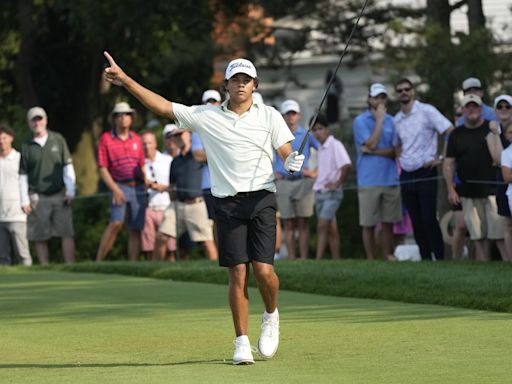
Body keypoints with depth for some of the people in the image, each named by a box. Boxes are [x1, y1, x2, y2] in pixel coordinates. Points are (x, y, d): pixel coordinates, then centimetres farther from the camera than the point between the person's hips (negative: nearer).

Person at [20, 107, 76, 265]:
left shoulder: (57, 139, 7)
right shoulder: (27, 147, 7)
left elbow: (68, 166, 8)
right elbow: (23, 175, 8)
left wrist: (70, 191, 1)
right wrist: (24, 200, 1)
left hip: (59, 196, 0)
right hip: (38, 197, 0)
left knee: (67, 233, -8)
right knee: (40, 237, 0)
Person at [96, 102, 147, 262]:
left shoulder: (136, 139, 14)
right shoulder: (106, 139, 1)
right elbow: (103, 169, -2)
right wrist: (115, 189, -13)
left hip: (138, 188, 5)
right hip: (120, 187, -5)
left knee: (135, 229, 2)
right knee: (116, 223, -23)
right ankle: (98, 261, -21)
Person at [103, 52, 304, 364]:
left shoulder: (269, 116, 9)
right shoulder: (206, 116, 9)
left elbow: (288, 153, 7)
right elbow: (163, 106, 8)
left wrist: (294, 163, -18)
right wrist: (125, 80, 3)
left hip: (261, 199, -1)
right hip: (227, 203, 1)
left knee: (263, 270, -11)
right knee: (238, 274, -5)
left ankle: (271, 315, 19)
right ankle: (242, 342, 2)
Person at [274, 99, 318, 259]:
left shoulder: (307, 135, 5)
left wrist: (316, 171, -3)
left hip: (303, 182, -1)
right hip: (283, 182, 1)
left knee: (303, 223, -4)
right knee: (288, 224, 1)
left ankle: (304, 258, -5)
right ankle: (291, 259, 4)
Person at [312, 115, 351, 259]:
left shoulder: (335, 145, -10)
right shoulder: (320, 149, 15)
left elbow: (346, 165, -22)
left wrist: (337, 184, -17)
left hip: (332, 192, -8)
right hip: (319, 192, 8)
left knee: (322, 226, -15)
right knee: (331, 228, 8)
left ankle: (318, 259, -20)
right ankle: (336, 260, 9)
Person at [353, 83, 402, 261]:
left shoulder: (391, 121, 10)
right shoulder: (360, 121, 0)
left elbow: (395, 151, 3)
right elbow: (371, 144, -13)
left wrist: (374, 151, -10)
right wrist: (379, 120, -9)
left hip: (390, 179, 3)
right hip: (369, 181, -3)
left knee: (388, 223, 5)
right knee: (369, 224, 1)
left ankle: (388, 256, 10)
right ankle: (371, 260, 6)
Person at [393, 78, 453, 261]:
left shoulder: (426, 111, -6)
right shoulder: (397, 119, 12)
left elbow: (451, 132, -9)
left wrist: (442, 158, -12)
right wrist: (400, 161, 11)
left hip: (425, 172, -6)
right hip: (406, 175, 6)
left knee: (429, 220, -12)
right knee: (416, 222, 6)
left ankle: (440, 258, -7)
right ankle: (425, 259, 11)